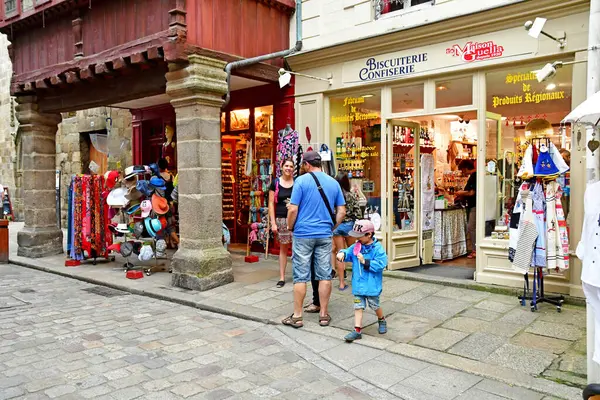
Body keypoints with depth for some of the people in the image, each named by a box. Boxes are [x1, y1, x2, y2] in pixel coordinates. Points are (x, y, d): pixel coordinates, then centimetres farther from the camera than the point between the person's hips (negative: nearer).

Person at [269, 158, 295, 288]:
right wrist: (273, 223, -3)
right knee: (283, 248, 8)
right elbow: (271, 203, 1)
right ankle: (282, 277, 16)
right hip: (281, 220, 0)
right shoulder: (275, 183, 1)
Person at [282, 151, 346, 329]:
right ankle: (324, 314, 15)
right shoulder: (333, 183, 6)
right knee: (325, 275, 8)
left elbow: (293, 209, -11)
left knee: (301, 276, 3)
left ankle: (297, 316, 9)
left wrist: (290, 227, 5)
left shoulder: (301, 180, -7)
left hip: (303, 234, -3)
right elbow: (341, 211, 7)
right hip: (325, 235, 4)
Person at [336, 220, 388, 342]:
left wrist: (365, 261, -22)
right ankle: (357, 330, 6)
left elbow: (380, 264, -21)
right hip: (358, 285, 4)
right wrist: (342, 253, -12)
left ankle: (382, 321, 42)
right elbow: (348, 252, 12)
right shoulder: (356, 247, 3)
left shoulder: (377, 248, -14)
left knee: (374, 305, 13)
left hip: (372, 285, -4)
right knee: (358, 306, 3)